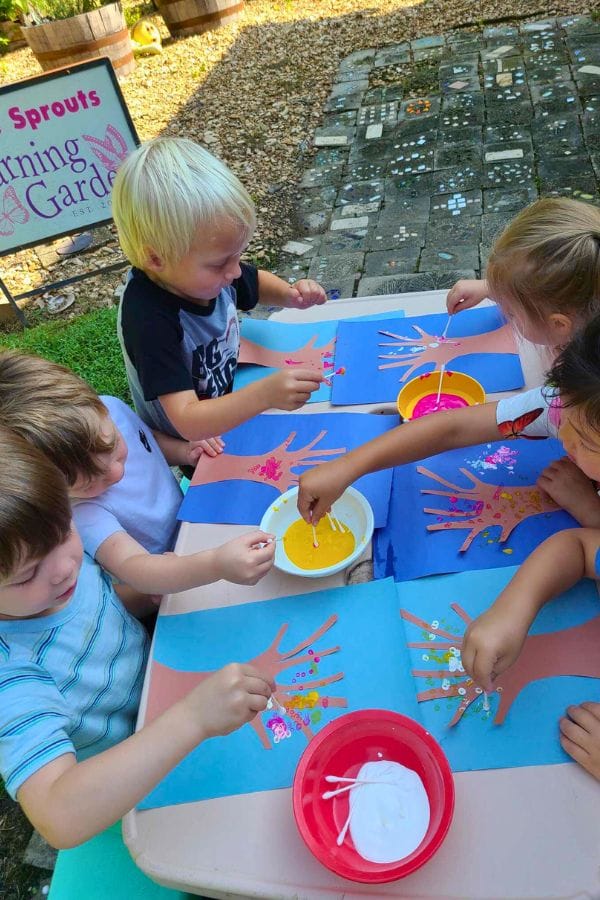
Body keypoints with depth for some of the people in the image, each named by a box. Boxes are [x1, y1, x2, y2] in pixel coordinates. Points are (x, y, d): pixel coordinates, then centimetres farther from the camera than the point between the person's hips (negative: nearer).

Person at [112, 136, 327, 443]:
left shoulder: (204, 269, -15)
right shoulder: (149, 321, -36)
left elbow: (256, 284, 8)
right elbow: (188, 422, -39)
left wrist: (291, 294, -13)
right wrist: (265, 394, -52)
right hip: (187, 445, -6)